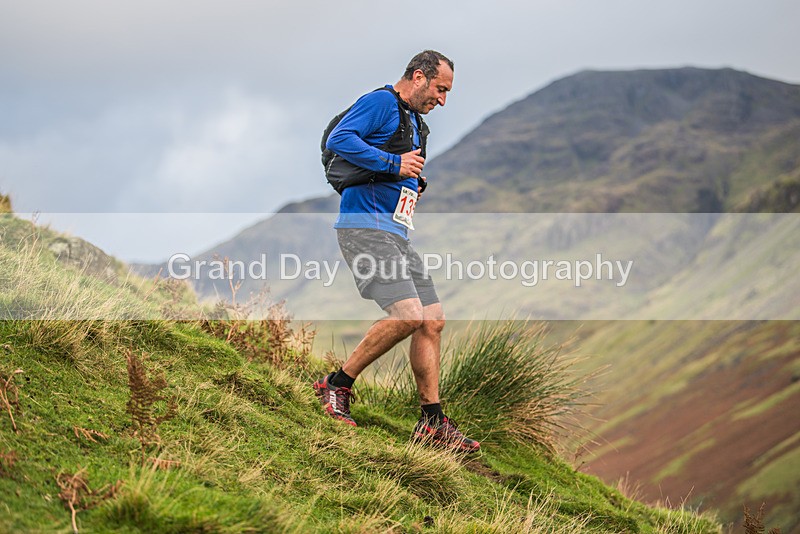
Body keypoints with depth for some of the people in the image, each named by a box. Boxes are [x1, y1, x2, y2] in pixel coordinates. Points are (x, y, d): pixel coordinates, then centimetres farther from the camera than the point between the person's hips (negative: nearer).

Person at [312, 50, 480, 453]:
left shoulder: (415, 124, 25)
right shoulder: (379, 103, -5)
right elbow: (338, 139, -18)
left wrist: (417, 184, 15)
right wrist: (394, 163, -19)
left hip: (395, 235, 10)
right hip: (364, 226, -10)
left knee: (433, 321, 4)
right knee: (409, 315, -22)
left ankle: (432, 423, 9)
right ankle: (337, 386, -8)